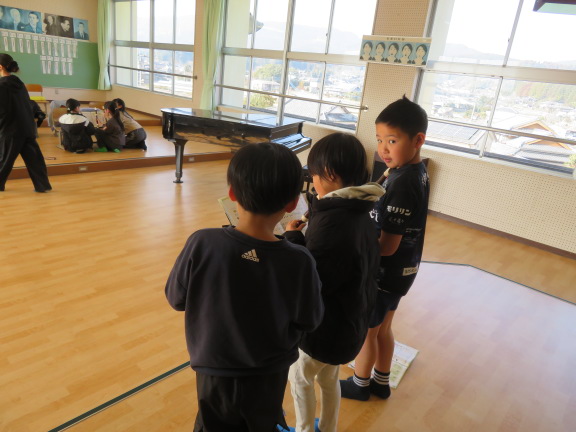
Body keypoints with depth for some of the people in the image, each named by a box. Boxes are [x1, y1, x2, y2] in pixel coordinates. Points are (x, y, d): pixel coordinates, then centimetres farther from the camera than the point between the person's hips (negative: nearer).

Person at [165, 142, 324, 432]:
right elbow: (309, 321, -10)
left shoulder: (202, 244, -26)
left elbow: (176, 298, -11)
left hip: (215, 372, 0)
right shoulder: (299, 261, -26)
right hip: (268, 376, 0)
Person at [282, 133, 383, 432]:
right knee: (329, 379, 29)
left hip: (324, 326, -8)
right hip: (348, 322, 8)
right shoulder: (361, 214, -3)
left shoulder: (331, 220, -32)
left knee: (299, 379, 20)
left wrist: (293, 238, -14)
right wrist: (307, 235, 0)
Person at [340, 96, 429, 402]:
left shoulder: (402, 183, -29)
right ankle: (381, 382, 45)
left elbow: (387, 246, -28)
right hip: (400, 271, 9)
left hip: (385, 273, -9)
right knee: (383, 328, 25)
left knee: (366, 330, 14)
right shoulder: (416, 171, 0)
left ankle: (360, 385, 38)